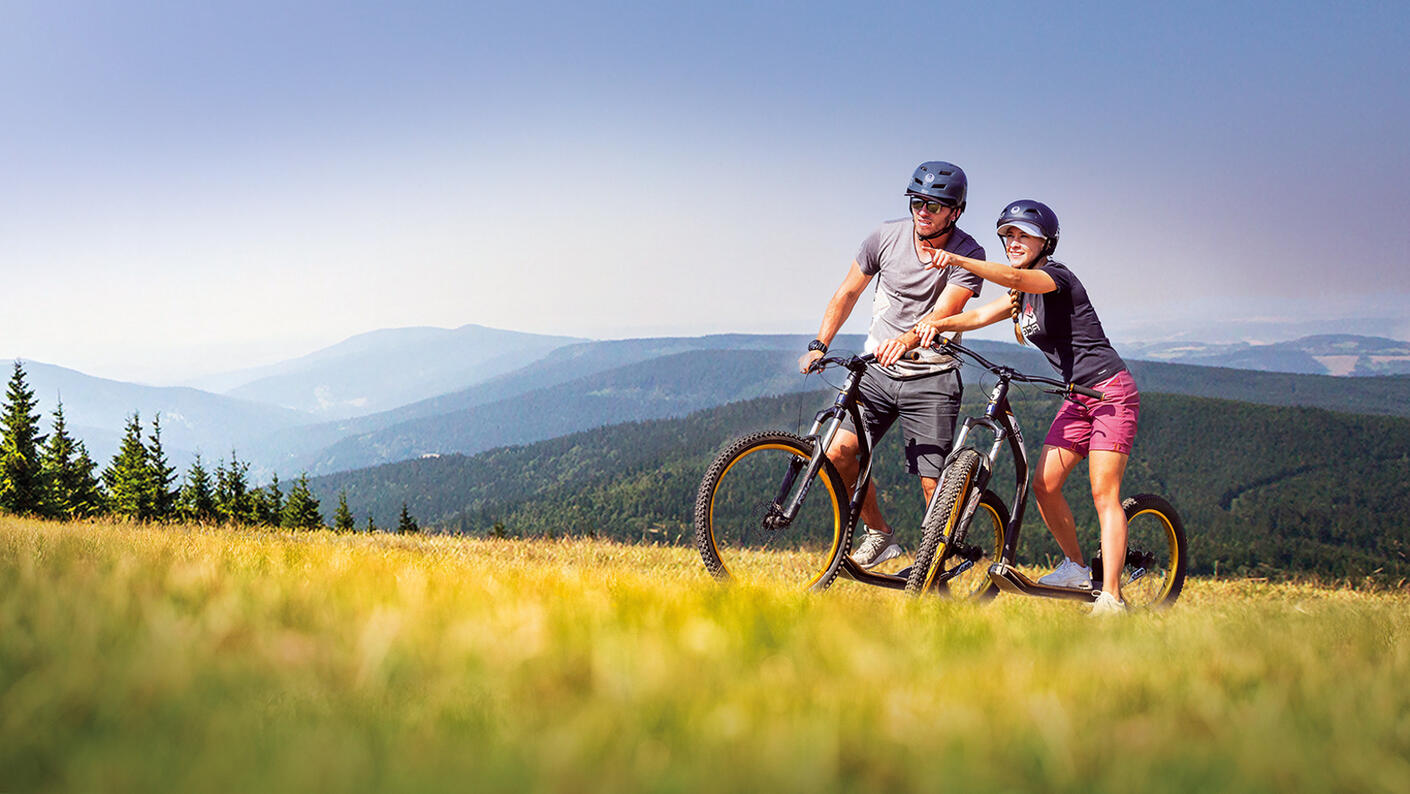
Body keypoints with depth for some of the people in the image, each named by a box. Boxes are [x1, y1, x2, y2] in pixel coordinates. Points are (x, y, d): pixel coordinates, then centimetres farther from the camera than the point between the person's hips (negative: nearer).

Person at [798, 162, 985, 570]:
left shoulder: (968, 255, -11)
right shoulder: (887, 237, -2)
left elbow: (940, 317, -23)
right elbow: (848, 293, 9)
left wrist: (904, 341, -41)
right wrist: (819, 346, 1)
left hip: (932, 378, -3)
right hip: (877, 370, 3)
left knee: (934, 483, -9)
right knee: (837, 452, -12)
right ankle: (878, 533, 10)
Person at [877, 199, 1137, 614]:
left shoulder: (1057, 276, -13)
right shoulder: (1024, 296, 13)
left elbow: (1015, 276, -34)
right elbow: (981, 315, 1)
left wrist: (957, 260, -47)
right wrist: (935, 324, -17)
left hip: (1111, 390, -9)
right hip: (1079, 397, 9)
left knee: (1103, 493, -14)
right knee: (1043, 485, 2)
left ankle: (1110, 597, -16)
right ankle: (1076, 568, 19)